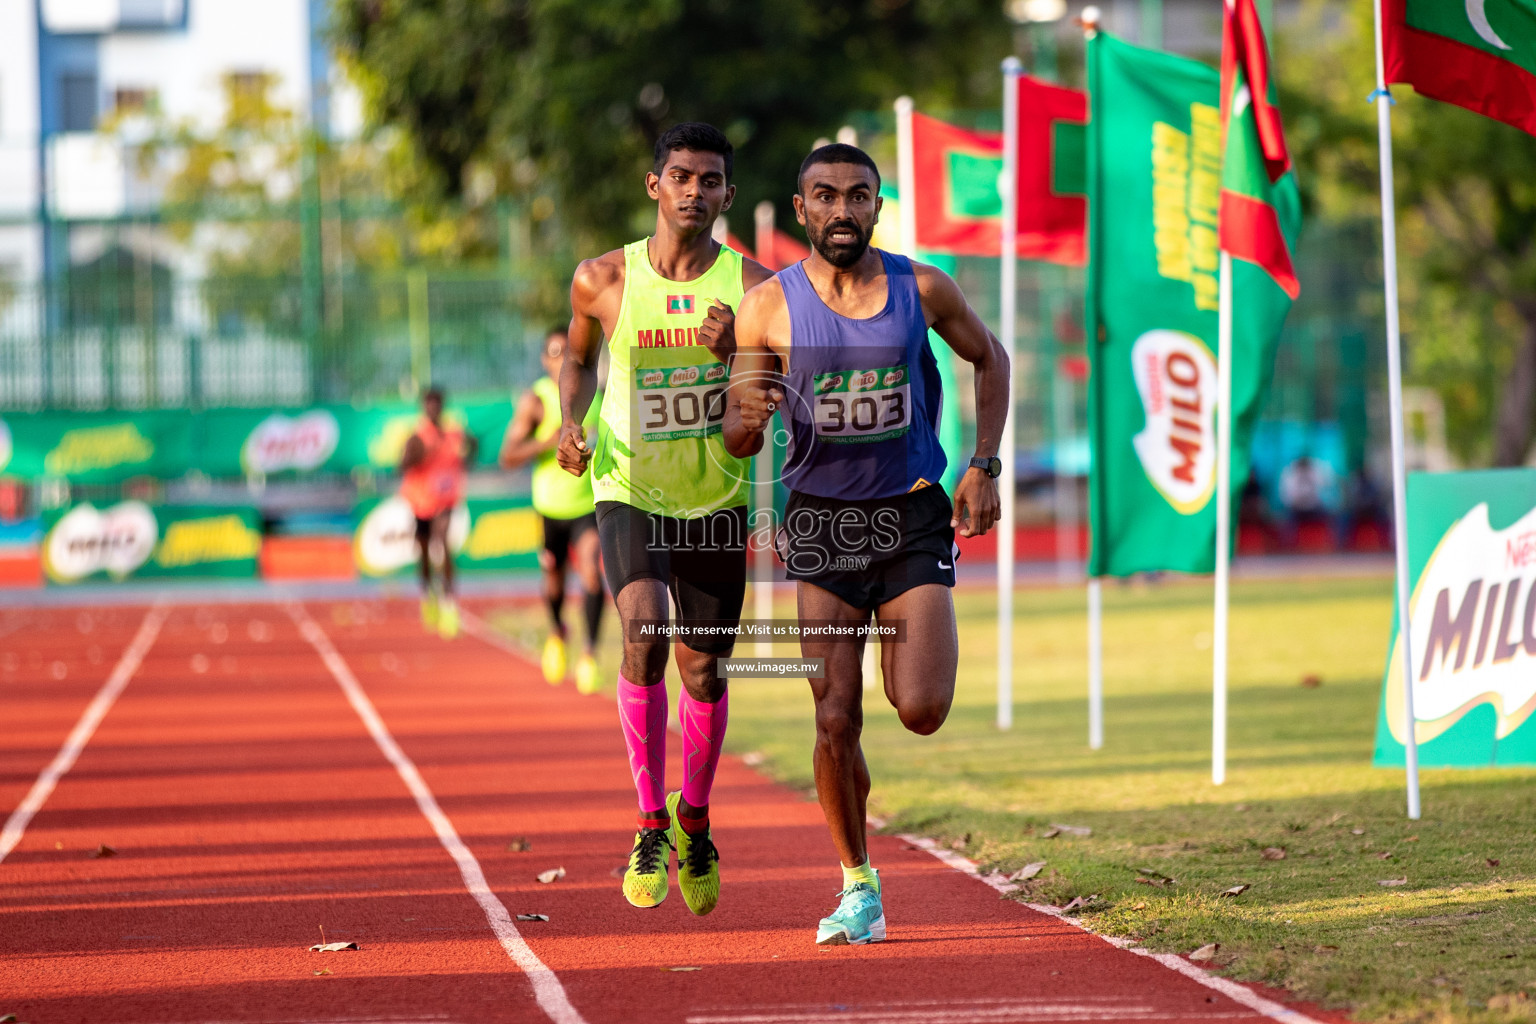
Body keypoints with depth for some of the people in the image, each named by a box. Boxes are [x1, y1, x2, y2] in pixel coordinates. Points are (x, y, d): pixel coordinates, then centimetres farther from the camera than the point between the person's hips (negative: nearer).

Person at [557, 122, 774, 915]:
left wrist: (735, 353, -25)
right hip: (630, 493, -1)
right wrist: (571, 421, -4)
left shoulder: (752, 287, -7)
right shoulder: (604, 280, -5)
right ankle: (650, 828, -14)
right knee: (644, 632, -25)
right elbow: (579, 356, 15)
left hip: (716, 500, 1)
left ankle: (693, 821, 35)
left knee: (702, 668, 7)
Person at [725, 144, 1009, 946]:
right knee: (835, 722, -7)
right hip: (822, 522, 0)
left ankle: (926, 651, 27)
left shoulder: (922, 290, -3)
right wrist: (749, 415, -25)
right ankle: (857, 885, 12)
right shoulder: (768, 307, -5)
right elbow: (734, 444, 0)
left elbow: (989, 360, 15)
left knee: (921, 712, -11)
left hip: (913, 517, 0)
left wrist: (983, 467, 4)